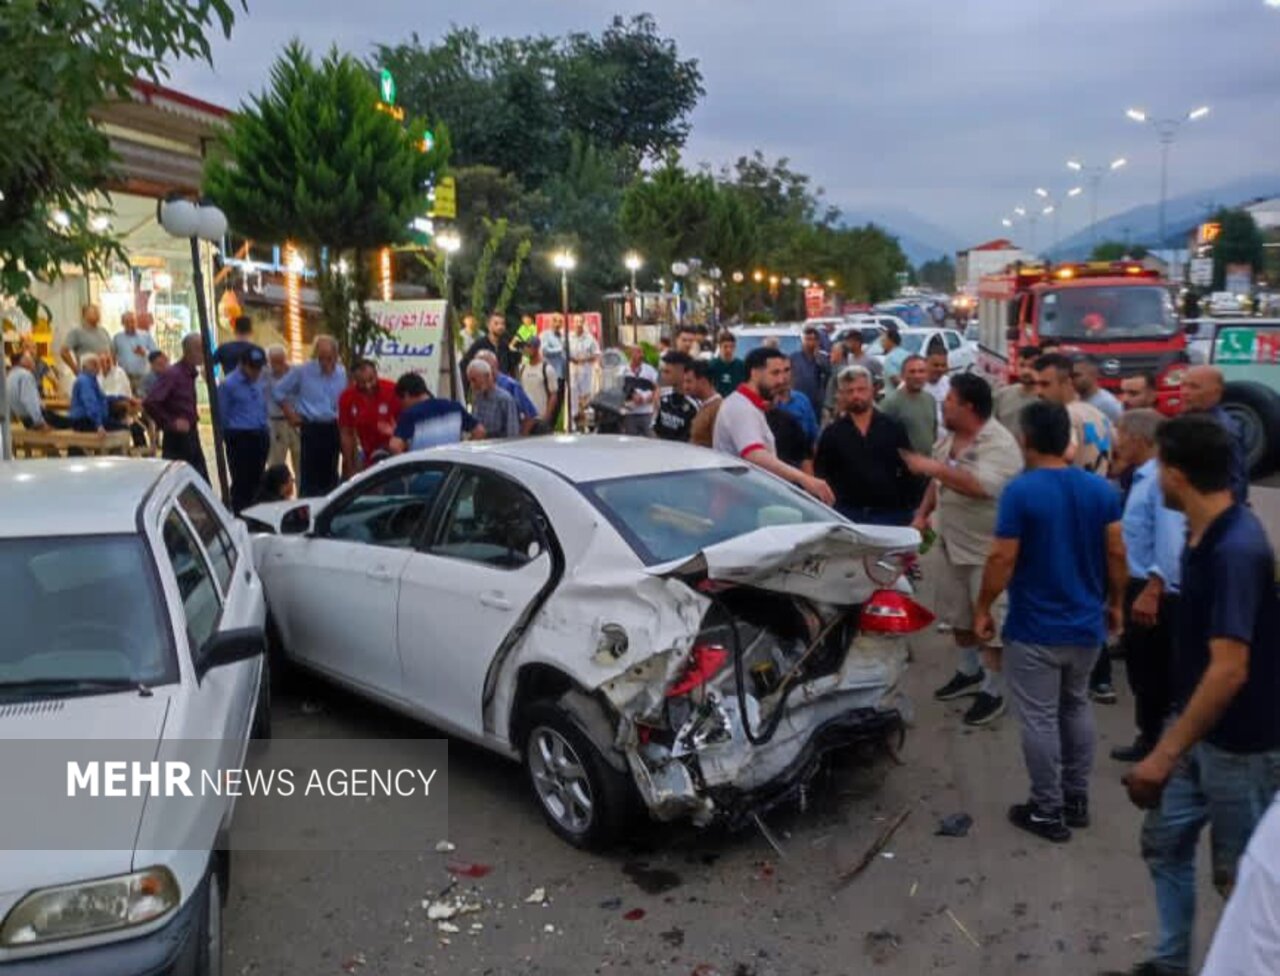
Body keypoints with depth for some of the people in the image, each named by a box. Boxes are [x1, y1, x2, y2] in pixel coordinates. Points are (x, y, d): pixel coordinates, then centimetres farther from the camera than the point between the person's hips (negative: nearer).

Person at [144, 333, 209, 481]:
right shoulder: (173, 374, -15)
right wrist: (171, 423, -18)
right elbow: (149, 403, -23)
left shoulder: (191, 373, 9)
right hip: (176, 439, -8)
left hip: (191, 436, 8)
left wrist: (193, 418, 10)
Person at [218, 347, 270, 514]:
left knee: (256, 481, 13)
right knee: (241, 482, -2)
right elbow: (222, 416, -3)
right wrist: (232, 436, 6)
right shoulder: (228, 384, -10)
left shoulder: (260, 381, 7)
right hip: (239, 438, -6)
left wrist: (264, 430, 14)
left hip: (260, 437, 6)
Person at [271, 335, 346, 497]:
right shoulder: (303, 371, -5)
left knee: (330, 474, 9)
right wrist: (290, 415, 0)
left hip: (333, 428, 3)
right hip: (311, 428, -3)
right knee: (309, 473, -5)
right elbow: (278, 391, 3)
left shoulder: (342, 373, 5)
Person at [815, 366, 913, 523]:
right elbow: (821, 474, 4)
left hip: (890, 512, 0)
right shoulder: (832, 433, 5)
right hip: (848, 514, 0)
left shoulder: (894, 427, 5)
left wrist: (908, 510, -2)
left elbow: (909, 471, 4)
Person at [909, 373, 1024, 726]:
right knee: (959, 615, 21)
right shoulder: (948, 438, 6)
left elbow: (981, 487, -36)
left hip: (988, 549, -9)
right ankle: (970, 672, 39)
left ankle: (993, 691, 15)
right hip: (951, 543, 9)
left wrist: (933, 467, -30)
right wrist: (922, 514, 8)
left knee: (991, 623, 1)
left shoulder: (999, 444, -22)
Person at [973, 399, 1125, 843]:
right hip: (1086, 623, 6)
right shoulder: (1101, 489, 0)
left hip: (1034, 629, -6)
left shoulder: (1020, 491, -17)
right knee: (1076, 708, 21)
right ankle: (1077, 800, 30)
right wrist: (1114, 604, 16)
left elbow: (1002, 559, -18)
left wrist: (983, 608, -6)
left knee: (1039, 720, 5)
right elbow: (1117, 553, 3)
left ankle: (1048, 811, 13)